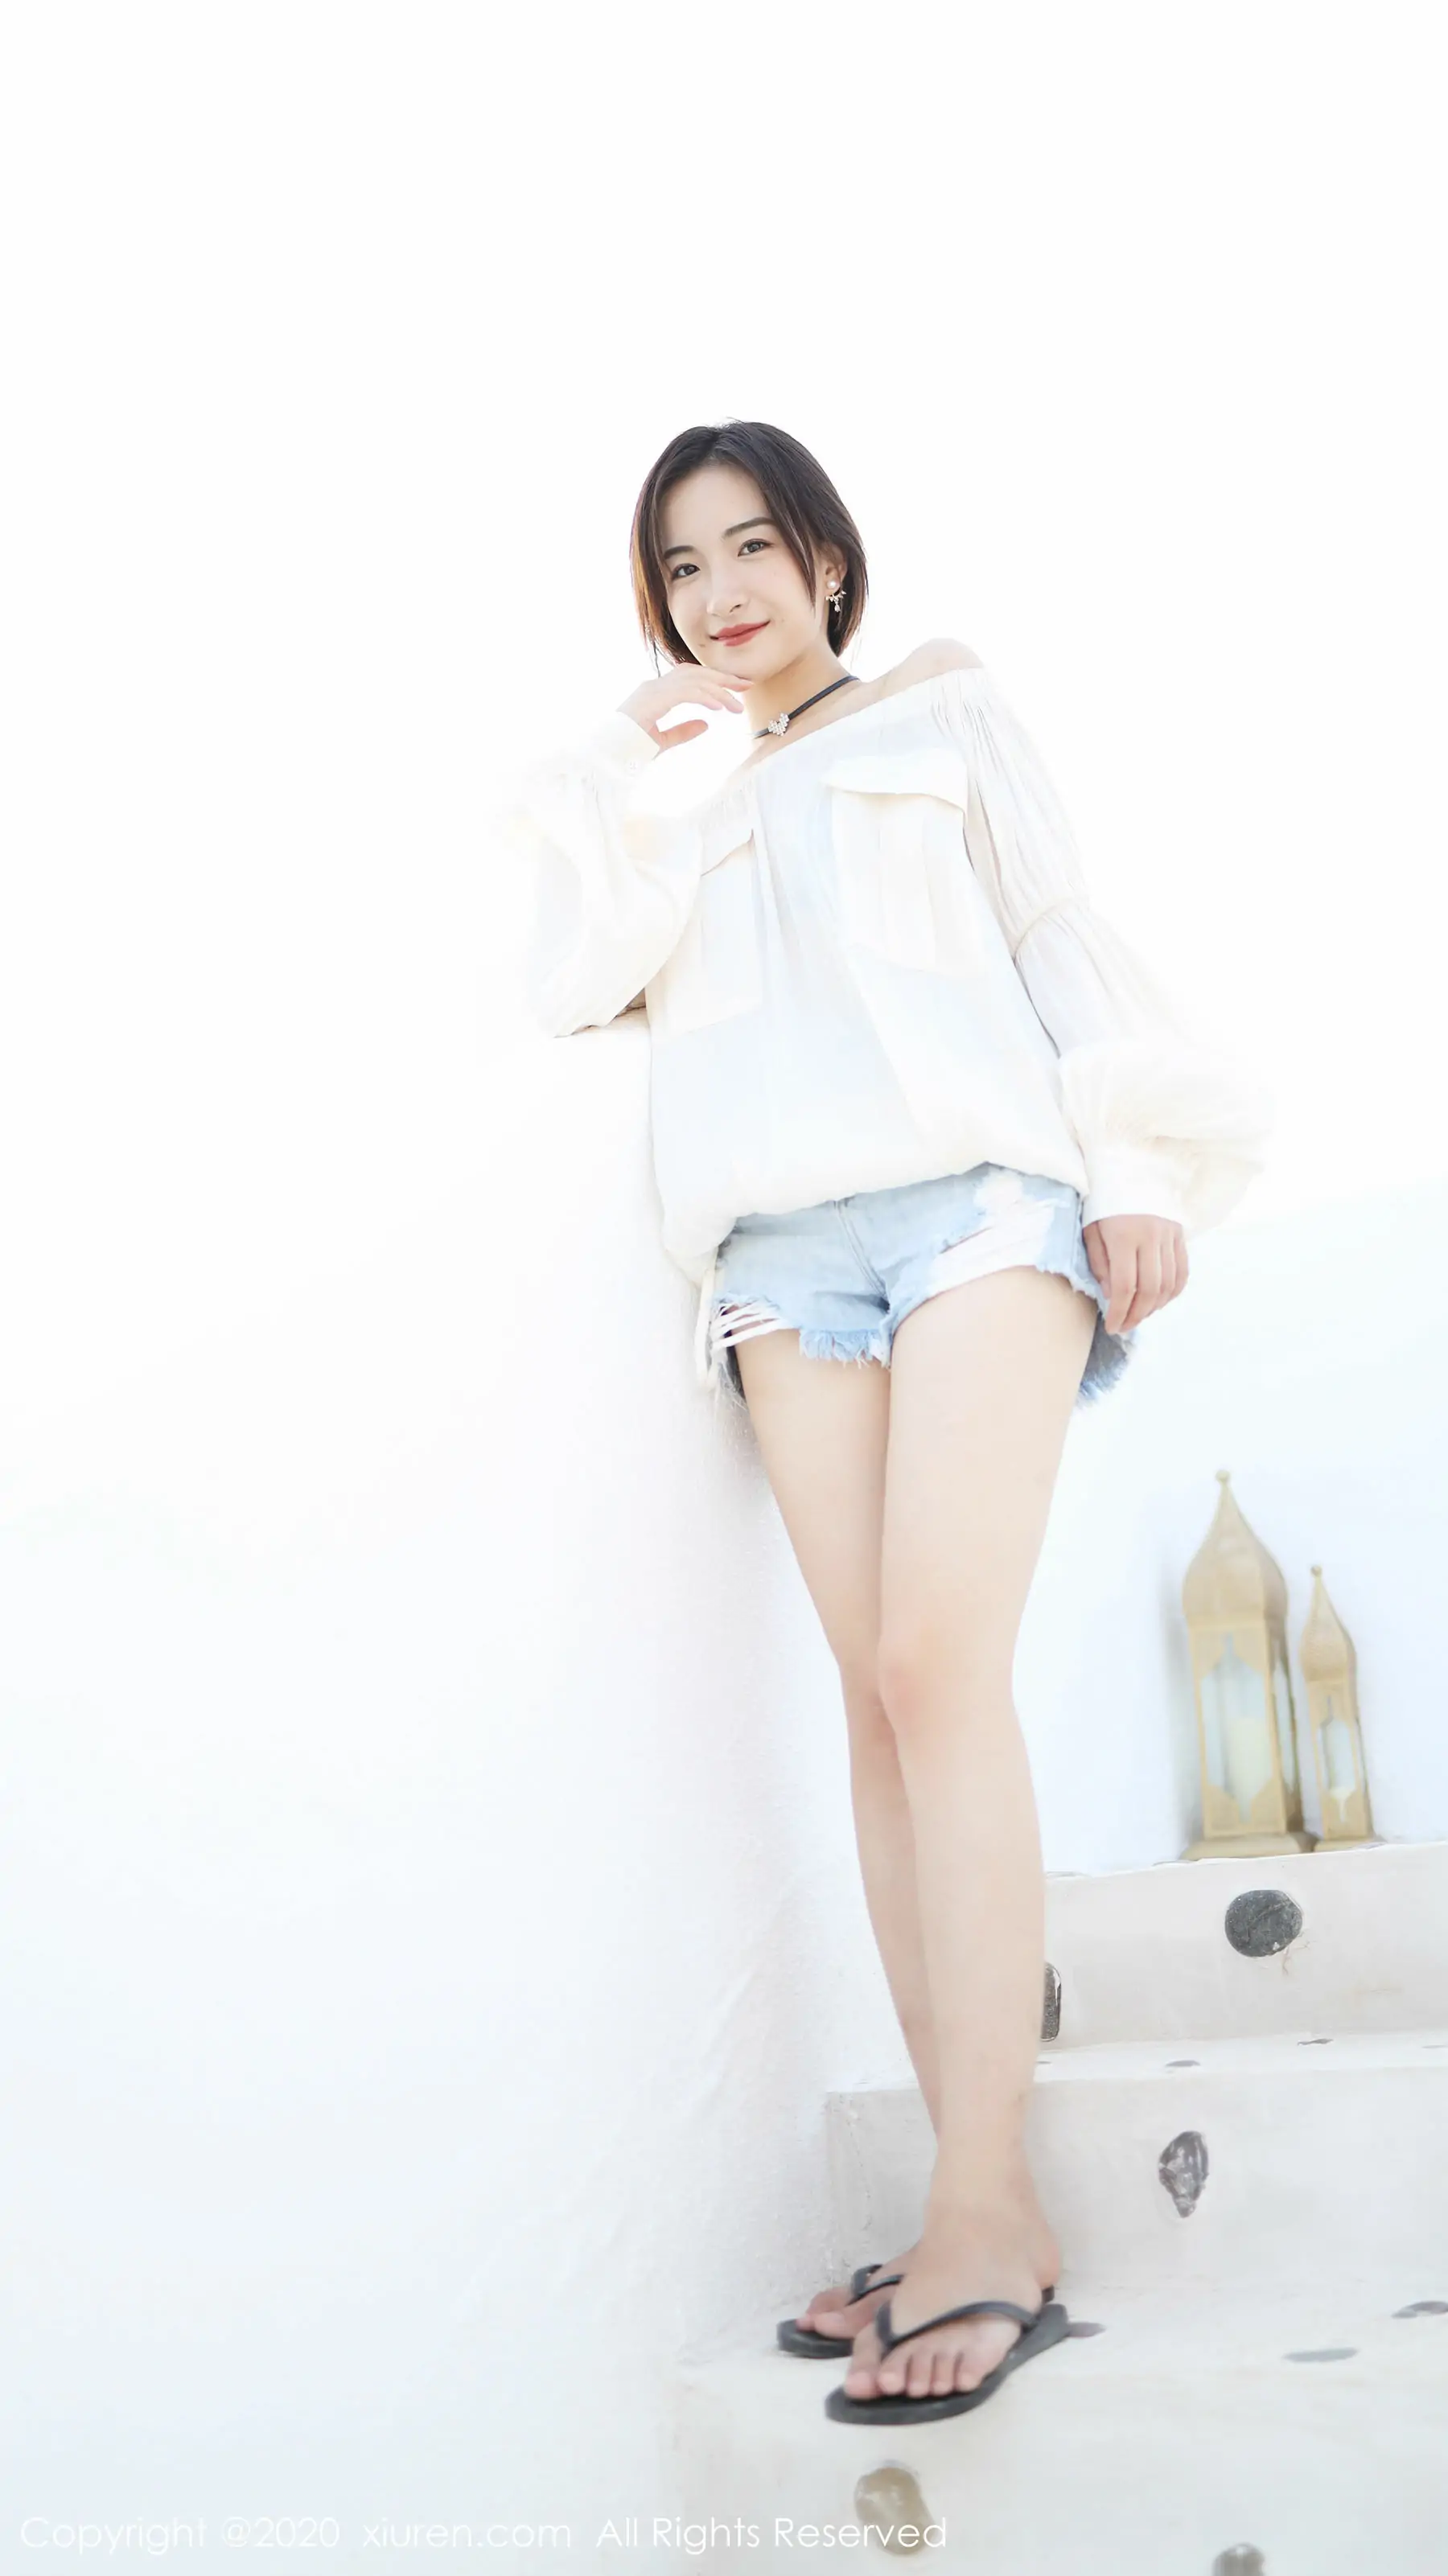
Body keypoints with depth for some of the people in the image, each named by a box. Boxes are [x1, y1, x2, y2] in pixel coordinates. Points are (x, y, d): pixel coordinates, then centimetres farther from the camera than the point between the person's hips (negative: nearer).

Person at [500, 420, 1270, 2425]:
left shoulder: (944, 716, 22)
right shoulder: (676, 801, 28)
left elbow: (1063, 933, 13)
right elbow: (574, 982, 12)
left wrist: (1134, 1170, 0)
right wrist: (634, 761, 10)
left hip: (979, 1196, -3)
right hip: (788, 1249, 3)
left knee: (941, 1668, -19)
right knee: (882, 1694, -7)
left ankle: (985, 2210, -17)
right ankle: (985, 2211, -5)